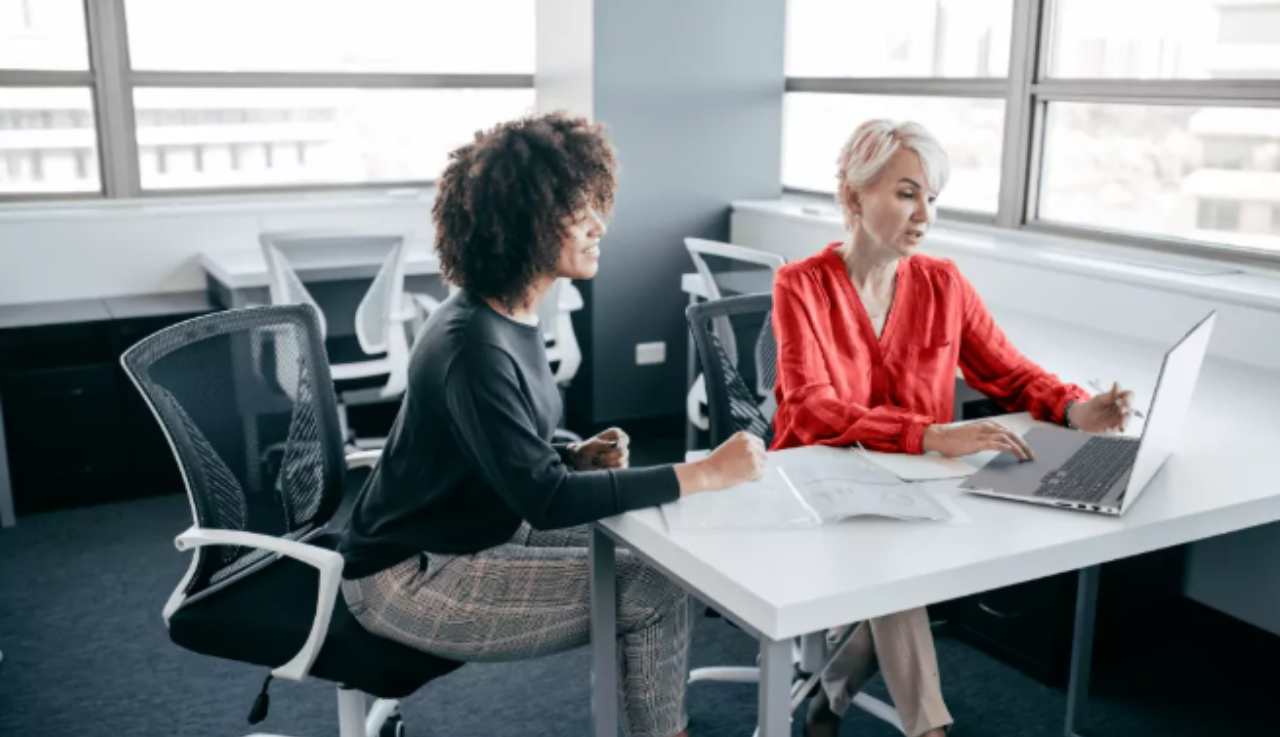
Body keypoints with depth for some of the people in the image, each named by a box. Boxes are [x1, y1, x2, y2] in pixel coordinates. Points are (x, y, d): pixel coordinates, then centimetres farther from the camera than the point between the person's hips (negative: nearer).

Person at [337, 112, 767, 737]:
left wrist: (578, 457, -6)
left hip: (483, 532, 9)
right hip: (411, 576, -9)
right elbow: (544, 500, -30)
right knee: (652, 593, -13)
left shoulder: (510, 314, 2)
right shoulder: (473, 347, -27)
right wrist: (703, 474, -30)